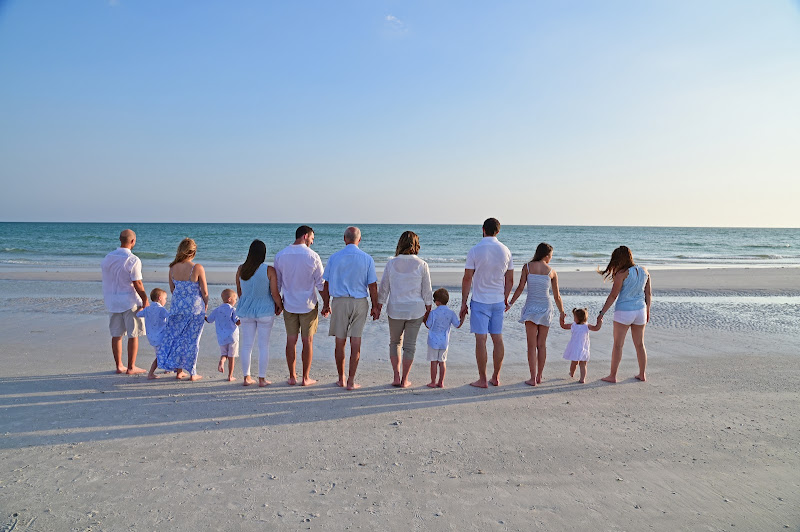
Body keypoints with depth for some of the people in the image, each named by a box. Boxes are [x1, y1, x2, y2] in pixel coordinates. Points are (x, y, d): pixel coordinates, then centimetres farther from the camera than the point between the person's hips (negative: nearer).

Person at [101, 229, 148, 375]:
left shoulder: (108, 258, 6)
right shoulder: (133, 260, -15)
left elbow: (106, 281, 11)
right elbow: (137, 284, -16)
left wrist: (107, 300, 19)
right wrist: (145, 300, -7)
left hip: (112, 301, 6)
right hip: (130, 302, -6)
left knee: (116, 335, 11)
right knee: (133, 335, 3)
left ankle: (119, 366, 19)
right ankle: (131, 367, 7)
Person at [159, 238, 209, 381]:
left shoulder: (173, 268, -2)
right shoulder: (197, 268, -15)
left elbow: (172, 289, 9)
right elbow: (204, 291, -10)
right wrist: (206, 305, 6)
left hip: (177, 306, 4)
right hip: (195, 307, -4)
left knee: (176, 337, 15)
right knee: (192, 340, 6)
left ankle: (179, 371, 22)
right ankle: (192, 373, 15)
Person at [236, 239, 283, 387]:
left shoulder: (241, 269, -3)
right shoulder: (269, 270, -13)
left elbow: (239, 291, 8)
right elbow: (275, 293, -13)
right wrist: (280, 306, 6)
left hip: (245, 311, 3)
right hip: (265, 311, -3)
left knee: (246, 345, 12)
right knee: (263, 345, 6)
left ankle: (247, 377, 18)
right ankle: (262, 379, 10)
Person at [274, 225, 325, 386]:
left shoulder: (280, 255, 0)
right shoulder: (312, 256, -10)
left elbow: (277, 283, 6)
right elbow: (321, 284, -7)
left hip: (289, 305, 3)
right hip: (308, 306, -3)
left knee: (291, 340, 10)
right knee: (308, 341, 5)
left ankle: (292, 377, 17)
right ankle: (306, 378, 10)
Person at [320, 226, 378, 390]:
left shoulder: (334, 257, -1)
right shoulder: (367, 259, -3)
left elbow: (326, 284, 2)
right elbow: (372, 286, -2)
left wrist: (326, 304, 13)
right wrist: (375, 307, 6)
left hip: (339, 302, 0)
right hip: (360, 303, 0)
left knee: (340, 342, 9)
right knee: (356, 342, 5)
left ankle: (341, 379, 20)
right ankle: (351, 381, 7)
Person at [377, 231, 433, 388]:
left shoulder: (391, 263, -4)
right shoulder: (422, 265, -6)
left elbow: (383, 287, 1)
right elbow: (427, 290, -2)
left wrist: (379, 306, 11)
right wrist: (428, 309, 8)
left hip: (395, 310, 1)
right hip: (415, 310, -1)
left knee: (395, 342, 18)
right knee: (409, 345, 8)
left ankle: (396, 377, 13)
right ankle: (404, 380, 13)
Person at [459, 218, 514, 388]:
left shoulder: (475, 250, -9)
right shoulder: (505, 251, 3)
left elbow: (467, 279, -9)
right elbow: (509, 280, 8)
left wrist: (464, 303, -1)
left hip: (480, 301, -4)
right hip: (498, 301, 4)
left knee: (481, 339, 0)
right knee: (498, 339, 11)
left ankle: (482, 379, 4)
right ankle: (496, 377, 19)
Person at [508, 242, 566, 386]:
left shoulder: (527, 267, -1)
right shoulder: (552, 272, 1)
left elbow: (520, 288, -5)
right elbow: (557, 296, 6)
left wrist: (509, 303, 4)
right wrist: (562, 312, 19)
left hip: (531, 308, -1)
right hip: (545, 308, 1)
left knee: (532, 345, 4)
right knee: (542, 345, 14)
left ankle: (533, 378, 3)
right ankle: (539, 377, 21)